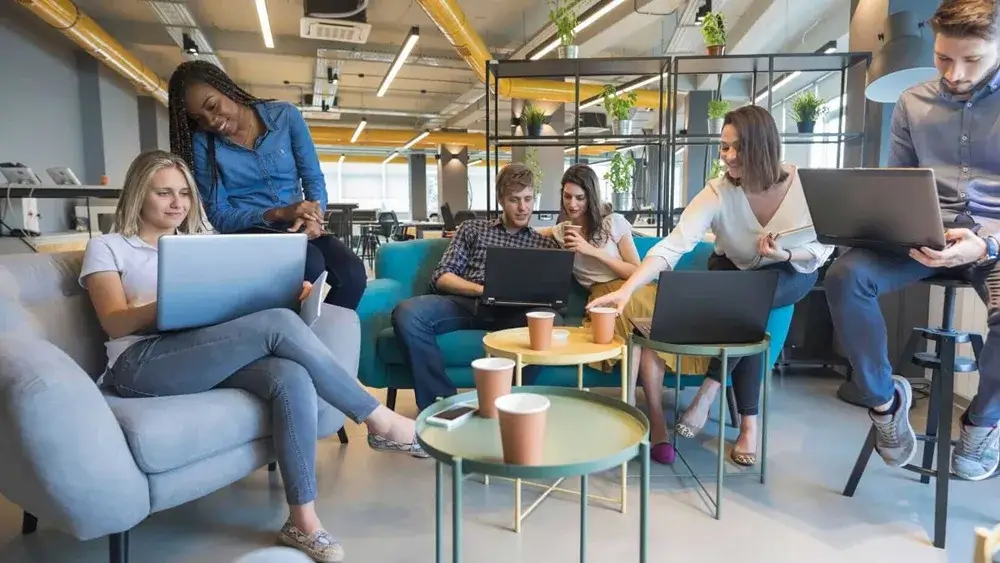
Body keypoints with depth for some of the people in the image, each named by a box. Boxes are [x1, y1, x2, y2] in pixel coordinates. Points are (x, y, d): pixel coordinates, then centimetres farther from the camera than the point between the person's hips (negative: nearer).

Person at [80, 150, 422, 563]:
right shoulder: (107, 247, 13)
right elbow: (115, 323, -3)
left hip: (212, 356, 5)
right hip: (143, 365, -4)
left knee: (291, 378, -31)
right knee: (277, 325, -29)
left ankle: (303, 521, -25)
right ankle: (380, 421, -20)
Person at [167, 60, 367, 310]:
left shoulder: (285, 115, 3)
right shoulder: (201, 143, 1)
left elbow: (314, 177, 3)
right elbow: (219, 215, -3)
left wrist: (312, 218, -20)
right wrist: (278, 213, -20)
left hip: (298, 230, 2)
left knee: (352, 271, -28)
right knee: (311, 265, -34)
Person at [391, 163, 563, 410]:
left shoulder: (545, 244, 21)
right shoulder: (472, 228, 19)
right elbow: (441, 277, 9)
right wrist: (483, 290, -10)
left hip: (513, 312, 0)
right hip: (466, 303, 1)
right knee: (407, 313, -30)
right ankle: (442, 401, -20)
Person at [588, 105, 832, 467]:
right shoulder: (718, 193, -26)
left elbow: (823, 249, -10)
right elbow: (672, 245, -38)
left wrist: (785, 255, -31)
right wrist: (626, 289, -52)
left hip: (793, 272, -1)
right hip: (735, 272, 1)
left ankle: (708, 391, -18)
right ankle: (748, 423, -16)